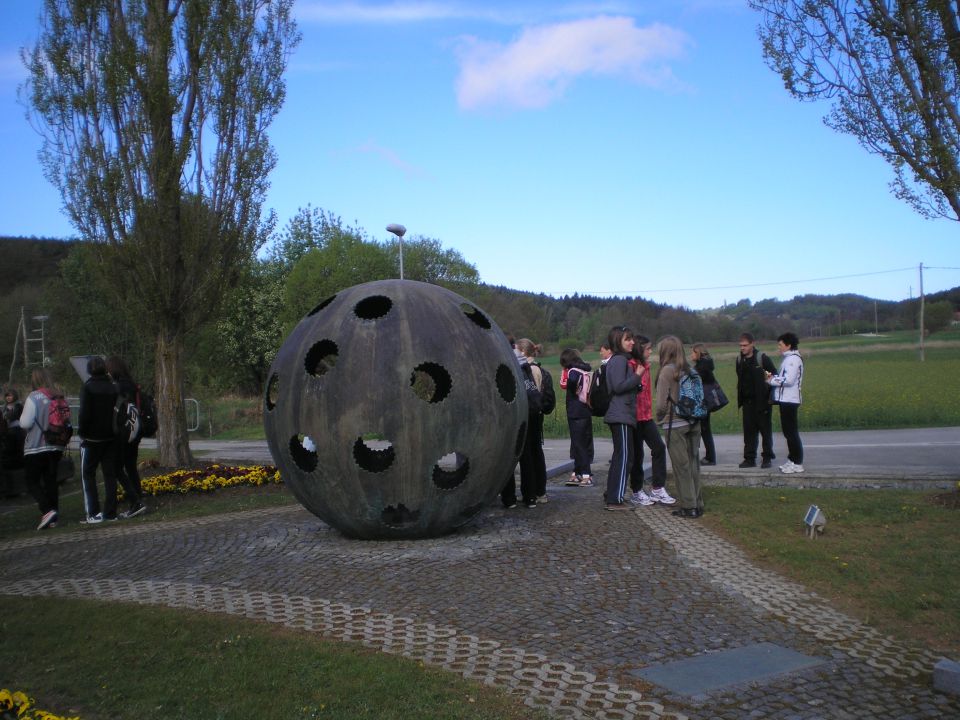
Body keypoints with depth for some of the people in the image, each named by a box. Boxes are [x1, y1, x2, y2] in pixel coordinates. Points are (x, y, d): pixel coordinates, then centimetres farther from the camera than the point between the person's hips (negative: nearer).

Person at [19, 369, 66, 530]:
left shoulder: (34, 397, -13)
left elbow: (25, 423, -13)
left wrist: (21, 418, 6)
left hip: (36, 447, -5)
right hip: (55, 447, 6)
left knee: (31, 480, 4)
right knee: (51, 480, 11)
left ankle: (47, 510, -13)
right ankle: (53, 517, 12)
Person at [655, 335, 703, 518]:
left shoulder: (667, 371, -11)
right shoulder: (691, 371, 6)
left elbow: (662, 402, -13)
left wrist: (660, 418, 4)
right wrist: (694, 413, 15)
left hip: (675, 424, -6)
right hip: (694, 422, 6)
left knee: (681, 466, 2)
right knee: (693, 464, 12)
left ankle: (689, 506, 5)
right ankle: (698, 504, 18)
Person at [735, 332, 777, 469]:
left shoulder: (762, 358, -8)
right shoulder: (739, 359, 9)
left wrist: (771, 396, -11)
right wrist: (740, 399, 12)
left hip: (762, 400, -5)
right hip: (747, 401, 5)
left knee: (765, 429, 3)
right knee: (749, 430, 6)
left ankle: (767, 458, 11)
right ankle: (749, 458, 11)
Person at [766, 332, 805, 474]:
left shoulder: (793, 359, -14)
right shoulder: (789, 358, 17)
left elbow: (788, 380, -22)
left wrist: (771, 381, -11)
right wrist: (773, 376, 0)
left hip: (790, 400, -10)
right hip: (785, 399, 10)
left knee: (791, 431, -6)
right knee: (788, 430, 15)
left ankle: (797, 464, -1)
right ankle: (792, 459, 23)